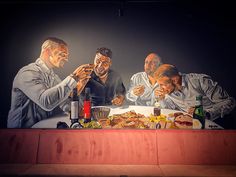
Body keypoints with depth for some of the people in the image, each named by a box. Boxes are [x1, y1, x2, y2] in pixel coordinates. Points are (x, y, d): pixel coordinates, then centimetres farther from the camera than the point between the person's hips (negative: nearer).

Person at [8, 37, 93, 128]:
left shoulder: (53, 76, 10)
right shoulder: (28, 73, -15)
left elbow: (66, 107, 3)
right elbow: (46, 102, -32)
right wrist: (73, 78, -28)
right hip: (25, 127, -7)